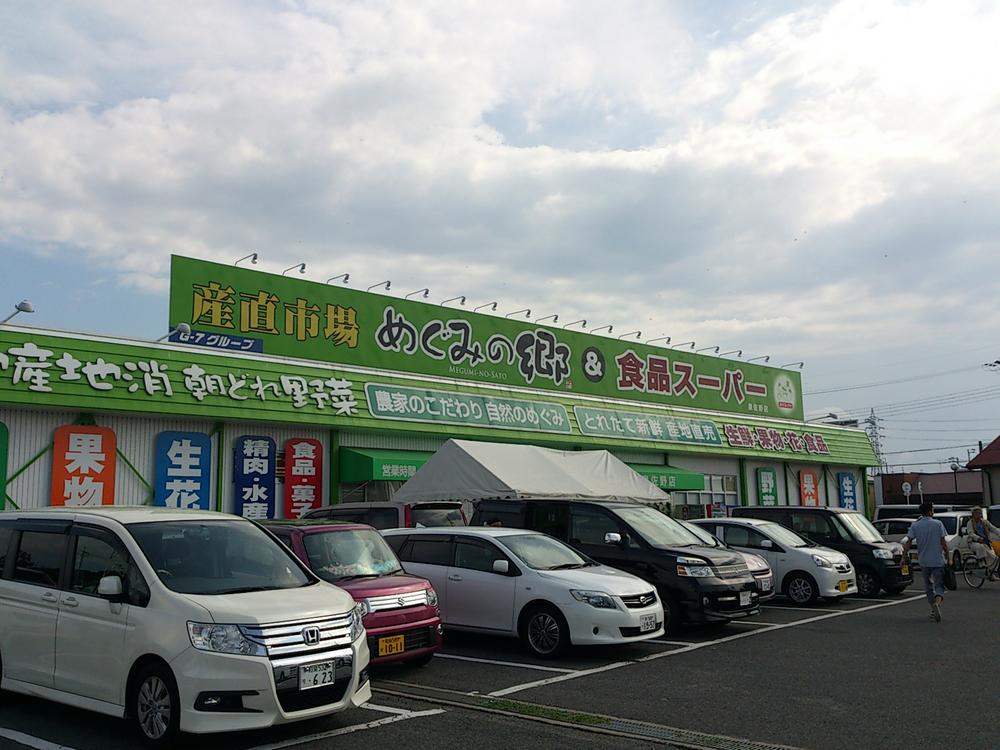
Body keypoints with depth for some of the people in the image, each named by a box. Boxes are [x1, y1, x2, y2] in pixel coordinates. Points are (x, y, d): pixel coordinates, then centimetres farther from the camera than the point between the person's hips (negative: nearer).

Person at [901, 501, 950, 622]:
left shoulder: (915, 526, -1)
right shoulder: (938, 524, -5)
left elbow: (908, 542, -5)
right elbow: (943, 543, -6)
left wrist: (904, 557, 0)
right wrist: (947, 557, 3)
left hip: (924, 561, 2)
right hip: (938, 560, -2)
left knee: (928, 586, 15)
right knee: (939, 585, 1)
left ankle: (934, 610, 18)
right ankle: (937, 602, -27)